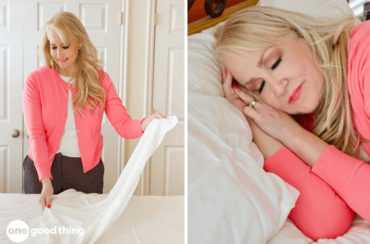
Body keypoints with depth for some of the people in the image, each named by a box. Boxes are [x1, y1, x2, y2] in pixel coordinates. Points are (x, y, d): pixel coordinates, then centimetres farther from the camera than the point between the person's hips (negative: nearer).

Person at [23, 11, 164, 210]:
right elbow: (36, 134, -12)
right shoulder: (35, 80, -7)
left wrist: (144, 124, -35)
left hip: (87, 169, 1)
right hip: (42, 167, 0)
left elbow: (123, 124, -11)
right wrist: (45, 180, -22)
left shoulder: (99, 79, -4)